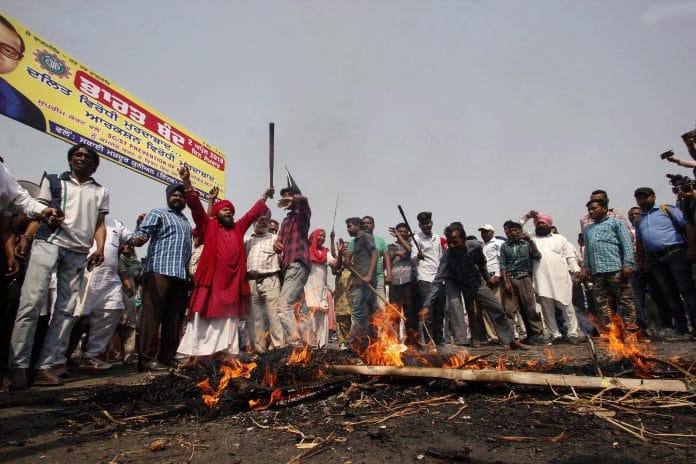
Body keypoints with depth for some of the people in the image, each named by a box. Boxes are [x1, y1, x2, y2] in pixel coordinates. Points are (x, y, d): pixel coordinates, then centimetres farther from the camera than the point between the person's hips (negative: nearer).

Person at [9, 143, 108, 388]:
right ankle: (18, 365, -5)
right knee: (32, 302, -10)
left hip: (79, 252, 2)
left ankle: (45, 367, 1)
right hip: (48, 242, -1)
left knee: (66, 309, -3)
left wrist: (100, 249, -3)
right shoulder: (52, 181, 19)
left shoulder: (101, 192, 20)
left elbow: (100, 224, 13)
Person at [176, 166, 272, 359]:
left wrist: (264, 196, 34)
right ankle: (196, 355, 2)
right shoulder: (208, 226, 8)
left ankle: (227, 354, 9)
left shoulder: (238, 229, 18)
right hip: (211, 281, -4)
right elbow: (196, 206, -2)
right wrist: (187, 182, -12)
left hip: (233, 283, 4)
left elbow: (252, 213, 28)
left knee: (229, 323, 6)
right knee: (204, 319, -2)